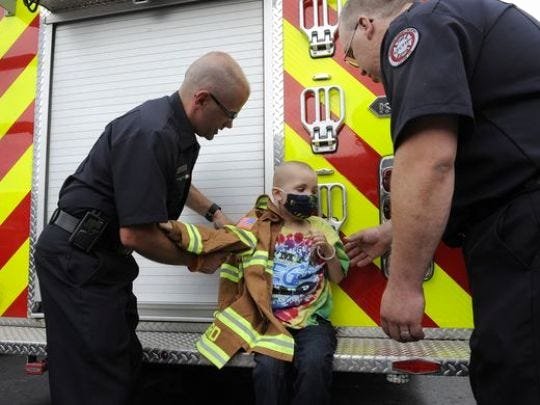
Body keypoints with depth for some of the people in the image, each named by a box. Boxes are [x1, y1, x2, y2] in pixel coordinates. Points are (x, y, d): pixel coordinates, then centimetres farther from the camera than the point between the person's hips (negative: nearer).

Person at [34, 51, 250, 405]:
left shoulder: (177, 129, 5)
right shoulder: (152, 134, -26)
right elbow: (136, 235, -28)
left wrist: (214, 214, 19)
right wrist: (197, 258, -11)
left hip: (102, 256, 9)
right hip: (76, 259, -9)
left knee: (124, 361, 12)